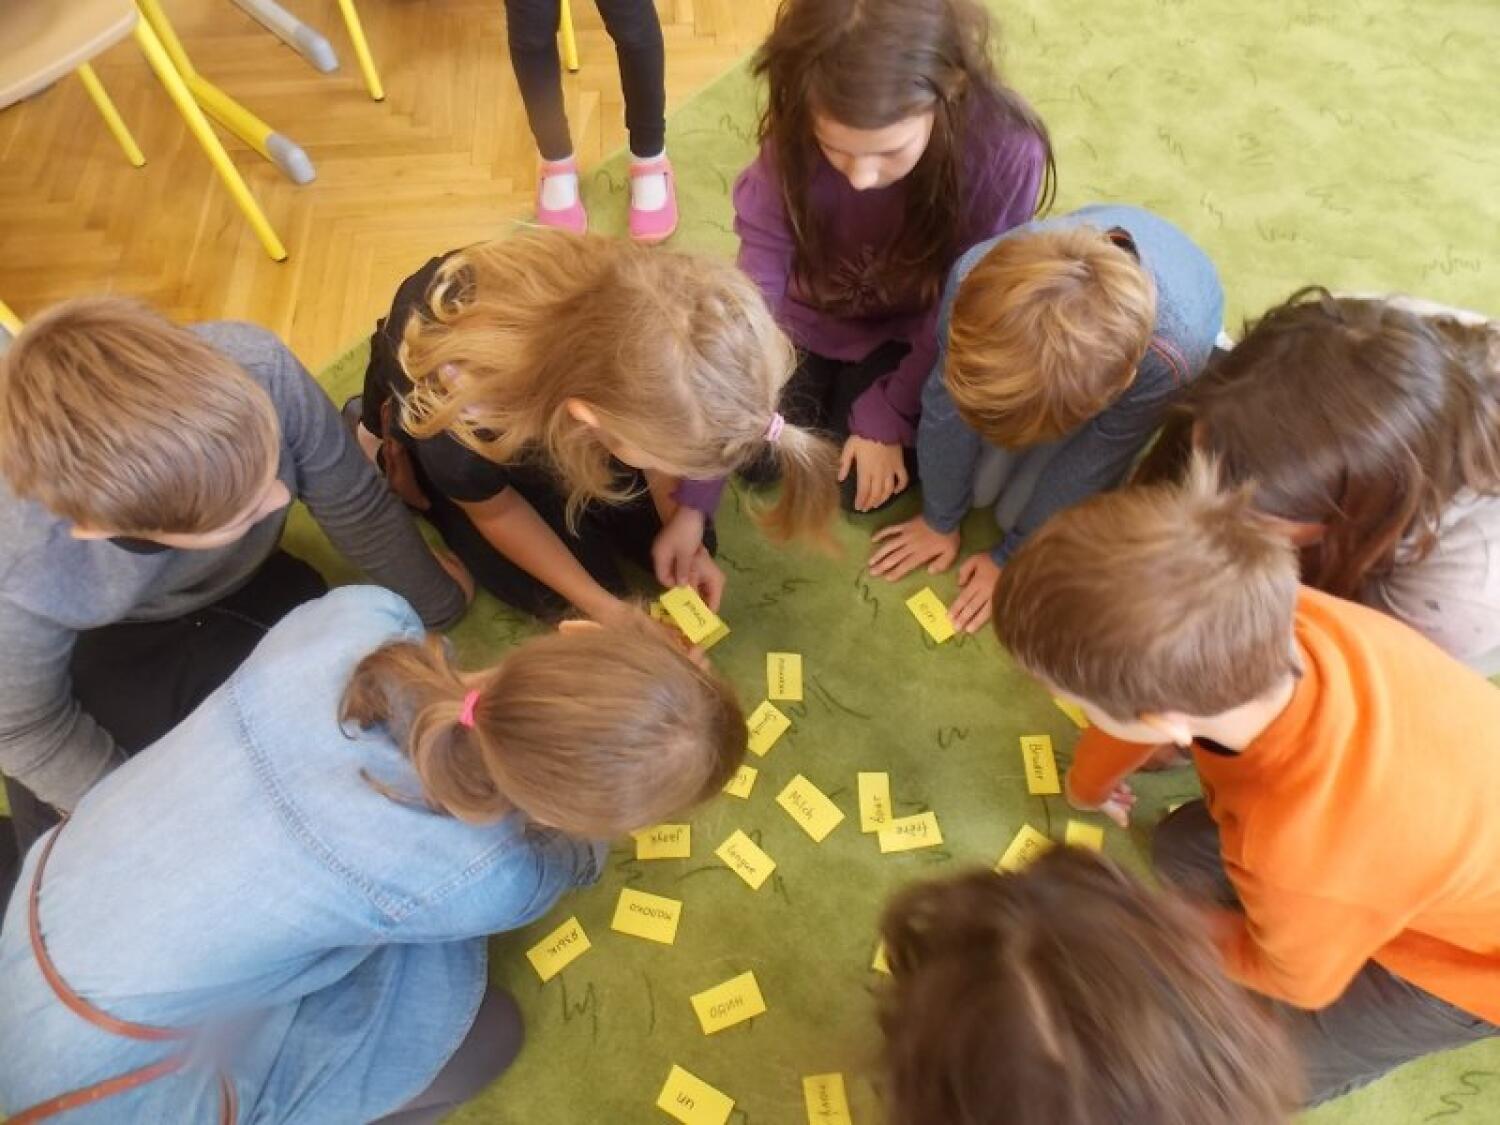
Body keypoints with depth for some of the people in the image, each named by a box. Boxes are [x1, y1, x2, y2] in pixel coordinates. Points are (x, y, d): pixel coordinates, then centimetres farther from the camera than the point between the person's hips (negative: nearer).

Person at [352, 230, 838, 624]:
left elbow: (653, 421, -11)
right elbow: (494, 509, -20)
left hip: (549, 362, 3)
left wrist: (684, 521, -20)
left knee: (675, 542, -2)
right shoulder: (457, 406, -44)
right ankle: (404, 460, 12)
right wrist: (604, 607, -20)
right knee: (554, 595, -5)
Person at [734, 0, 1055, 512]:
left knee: (866, 490, -7)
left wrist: (886, 417, -16)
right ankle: (824, 381, 26)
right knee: (756, 459, 0)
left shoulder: (1006, 153, -35)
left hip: (911, 331, -1)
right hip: (815, 312, 2)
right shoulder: (795, 138, -30)